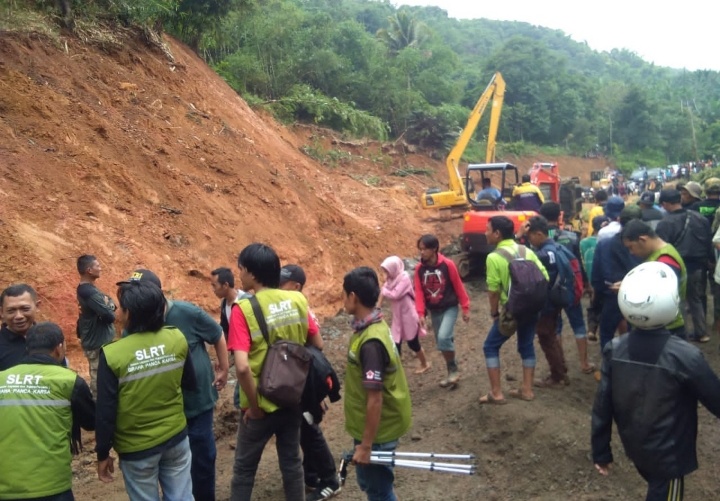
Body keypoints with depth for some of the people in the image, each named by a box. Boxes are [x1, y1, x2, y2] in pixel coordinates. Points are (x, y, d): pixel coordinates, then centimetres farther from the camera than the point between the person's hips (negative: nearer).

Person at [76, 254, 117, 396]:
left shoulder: (85, 289, 9)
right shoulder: (90, 292, -23)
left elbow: (111, 303, 10)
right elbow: (110, 316, -26)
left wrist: (108, 303, -12)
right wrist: (108, 305, -6)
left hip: (96, 340, 10)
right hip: (98, 343, -10)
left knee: (98, 378, 20)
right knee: (99, 380, -1)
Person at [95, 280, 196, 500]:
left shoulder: (112, 354, -20)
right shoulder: (177, 338, -11)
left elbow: (106, 411, -13)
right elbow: (190, 384, 4)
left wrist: (103, 453, 0)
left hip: (137, 447, -3)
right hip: (176, 436, 3)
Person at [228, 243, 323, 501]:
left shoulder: (243, 309, -20)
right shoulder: (299, 300, -5)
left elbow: (242, 367, -28)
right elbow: (318, 346, 4)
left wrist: (254, 407, -15)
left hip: (262, 404, -4)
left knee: (244, 468, 16)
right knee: (291, 461, 21)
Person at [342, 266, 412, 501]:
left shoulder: (370, 342, -29)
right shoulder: (373, 325, 1)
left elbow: (375, 399, -27)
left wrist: (365, 445, -20)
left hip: (377, 430, -9)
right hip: (372, 425, 9)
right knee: (370, 482, 24)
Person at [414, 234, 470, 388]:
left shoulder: (447, 264, -15)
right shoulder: (419, 269, -5)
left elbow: (458, 286, -7)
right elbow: (419, 292, -2)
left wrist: (465, 308, -2)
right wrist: (420, 314, -10)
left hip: (450, 308, -4)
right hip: (434, 311, 4)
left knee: (443, 337, -21)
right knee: (442, 341, 10)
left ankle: (453, 370, -1)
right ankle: (452, 372, 26)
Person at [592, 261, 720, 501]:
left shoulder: (614, 349, -14)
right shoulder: (684, 356, -27)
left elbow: (602, 405, -7)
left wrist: (601, 451, 5)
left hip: (634, 447, 4)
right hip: (669, 454, -4)